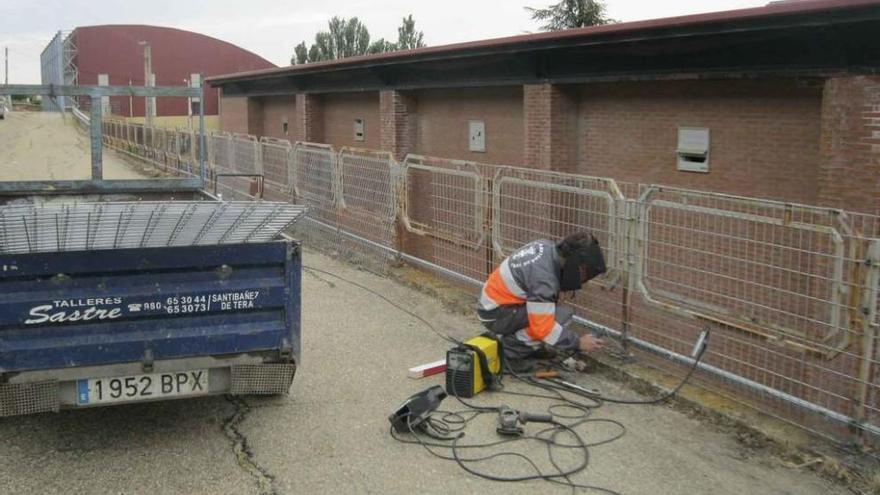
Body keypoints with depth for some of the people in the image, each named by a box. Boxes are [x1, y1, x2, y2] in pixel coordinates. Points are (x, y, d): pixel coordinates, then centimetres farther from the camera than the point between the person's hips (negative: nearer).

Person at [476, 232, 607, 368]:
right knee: (562, 315, -19)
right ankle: (512, 347, -8)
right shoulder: (543, 276, -28)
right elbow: (542, 327, -29)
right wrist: (577, 342, -19)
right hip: (495, 315, -10)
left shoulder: (548, 246, -2)